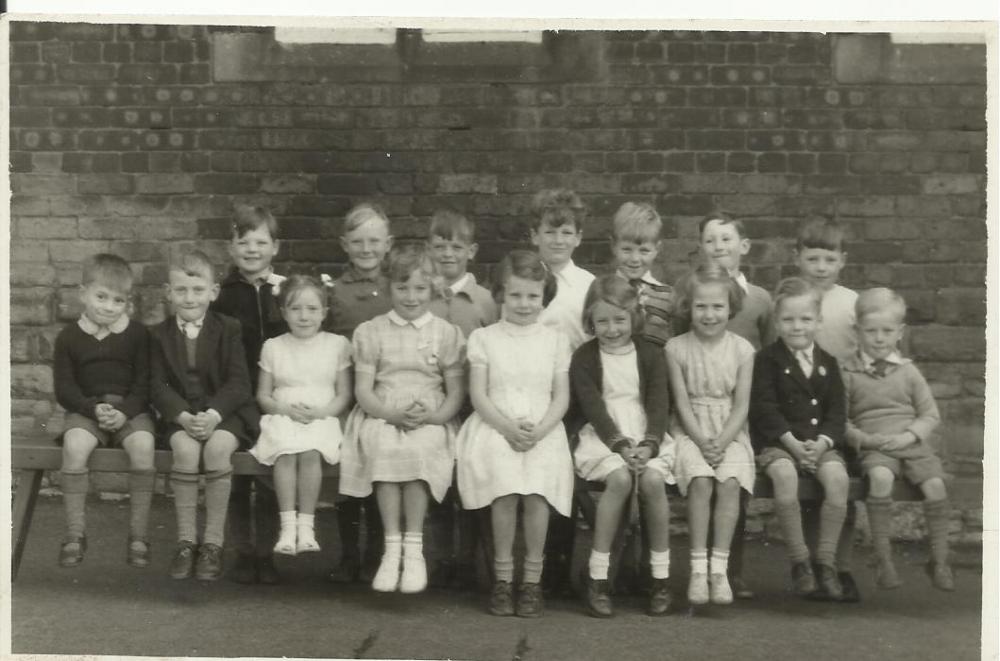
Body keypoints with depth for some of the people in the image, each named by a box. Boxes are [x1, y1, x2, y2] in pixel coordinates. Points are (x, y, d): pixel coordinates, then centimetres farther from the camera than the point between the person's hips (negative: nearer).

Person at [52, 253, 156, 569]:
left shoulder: (137, 334, 5)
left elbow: (144, 383, 2)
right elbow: (64, 388, 1)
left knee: (143, 445, -31)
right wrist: (94, 409, -16)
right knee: (73, 446, -32)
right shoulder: (69, 337, 5)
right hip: (85, 410, 0)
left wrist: (124, 412, -15)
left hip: (131, 410, 0)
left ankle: (138, 534, -21)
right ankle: (75, 533, -20)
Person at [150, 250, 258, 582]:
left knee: (218, 447, -32)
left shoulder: (228, 329, 2)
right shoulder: (159, 334, 7)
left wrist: (214, 414, -20)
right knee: (185, 448, -30)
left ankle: (213, 542, -20)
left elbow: (238, 382, -4)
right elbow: (159, 385, 1)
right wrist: (183, 416, -17)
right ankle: (186, 540, -18)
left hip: (224, 412, -1)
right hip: (180, 415, 1)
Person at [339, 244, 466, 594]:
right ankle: (392, 546, -27)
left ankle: (414, 547, -25)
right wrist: (393, 414, -13)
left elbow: (456, 392, 7)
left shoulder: (446, 333, 11)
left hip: (430, 422, 0)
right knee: (384, 448, -34)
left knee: (417, 448, -35)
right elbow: (363, 390, 5)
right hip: (382, 417, 1)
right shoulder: (370, 332, 11)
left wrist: (432, 416, -13)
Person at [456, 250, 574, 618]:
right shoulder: (484, 338, 10)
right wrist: (508, 427, -12)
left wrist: (539, 430, -11)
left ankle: (532, 579, -11)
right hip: (495, 427, -1)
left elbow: (561, 397, 7)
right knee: (505, 491, -28)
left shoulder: (555, 340, 13)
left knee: (536, 493, -26)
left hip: (542, 430, 1)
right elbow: (478, 396, 3)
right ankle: (502, 578, -12)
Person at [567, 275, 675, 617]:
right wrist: (621, 444, -20)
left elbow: (659, 405, 0)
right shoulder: (584, 358, 3)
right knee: (619, 478, -32)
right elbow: (593, 407, -7)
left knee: (652, 479, -29)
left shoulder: (650, 355, 8)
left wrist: (648, 444, -18)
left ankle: (661, 576, -15)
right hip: (601, 436, -2)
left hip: (645, 436, 2)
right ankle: (597, 576, -24)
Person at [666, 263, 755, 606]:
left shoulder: (742, 349, 2)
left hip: (730, 433, 1)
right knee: (700, 479, -28)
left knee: (730, 482, -26)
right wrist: (701, 441, -15)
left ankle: (719, 567, -19)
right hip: (690, 432, -1)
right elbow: (682, 403, -3)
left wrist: (722, 441, -15)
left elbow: (741, 405, -1)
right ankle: (698, 567, -20)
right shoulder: (676, 348, -1)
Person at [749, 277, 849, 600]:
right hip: (777, 441, -3)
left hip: (820, 443, 3)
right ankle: (798, 561, -21)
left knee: (837, 476, -27)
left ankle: (826, 560, -15)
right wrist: (792, 442, -18)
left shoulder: (827, 362, 14)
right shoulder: (767, 359, 3)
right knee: (784, 473, -34)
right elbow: (765, 407, -7)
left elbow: (837, 411, 8)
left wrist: (822, 443, -11)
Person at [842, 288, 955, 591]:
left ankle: (939, 559, -6)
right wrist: (863, 438, -12)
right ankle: (883, 558, -25)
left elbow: (930, 413, 11)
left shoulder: (908, 371, 13)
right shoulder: (849, 373, 7)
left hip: (913, 443, 2)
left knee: (935, 483, -23)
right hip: (873, 448, -2)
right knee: (880, 477, -34)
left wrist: (909, 435, -7)